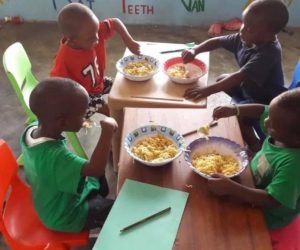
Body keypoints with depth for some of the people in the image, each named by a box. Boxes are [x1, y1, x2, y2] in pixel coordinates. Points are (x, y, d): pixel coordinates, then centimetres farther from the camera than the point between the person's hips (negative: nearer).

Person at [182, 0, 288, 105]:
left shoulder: (269, 53, -33)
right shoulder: (245, 38, -11)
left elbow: (240, 76, -40)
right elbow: (217, 41, 0)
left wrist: (208, 90, -44)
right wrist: (194, 51, -16)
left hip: (265, 101, -8)